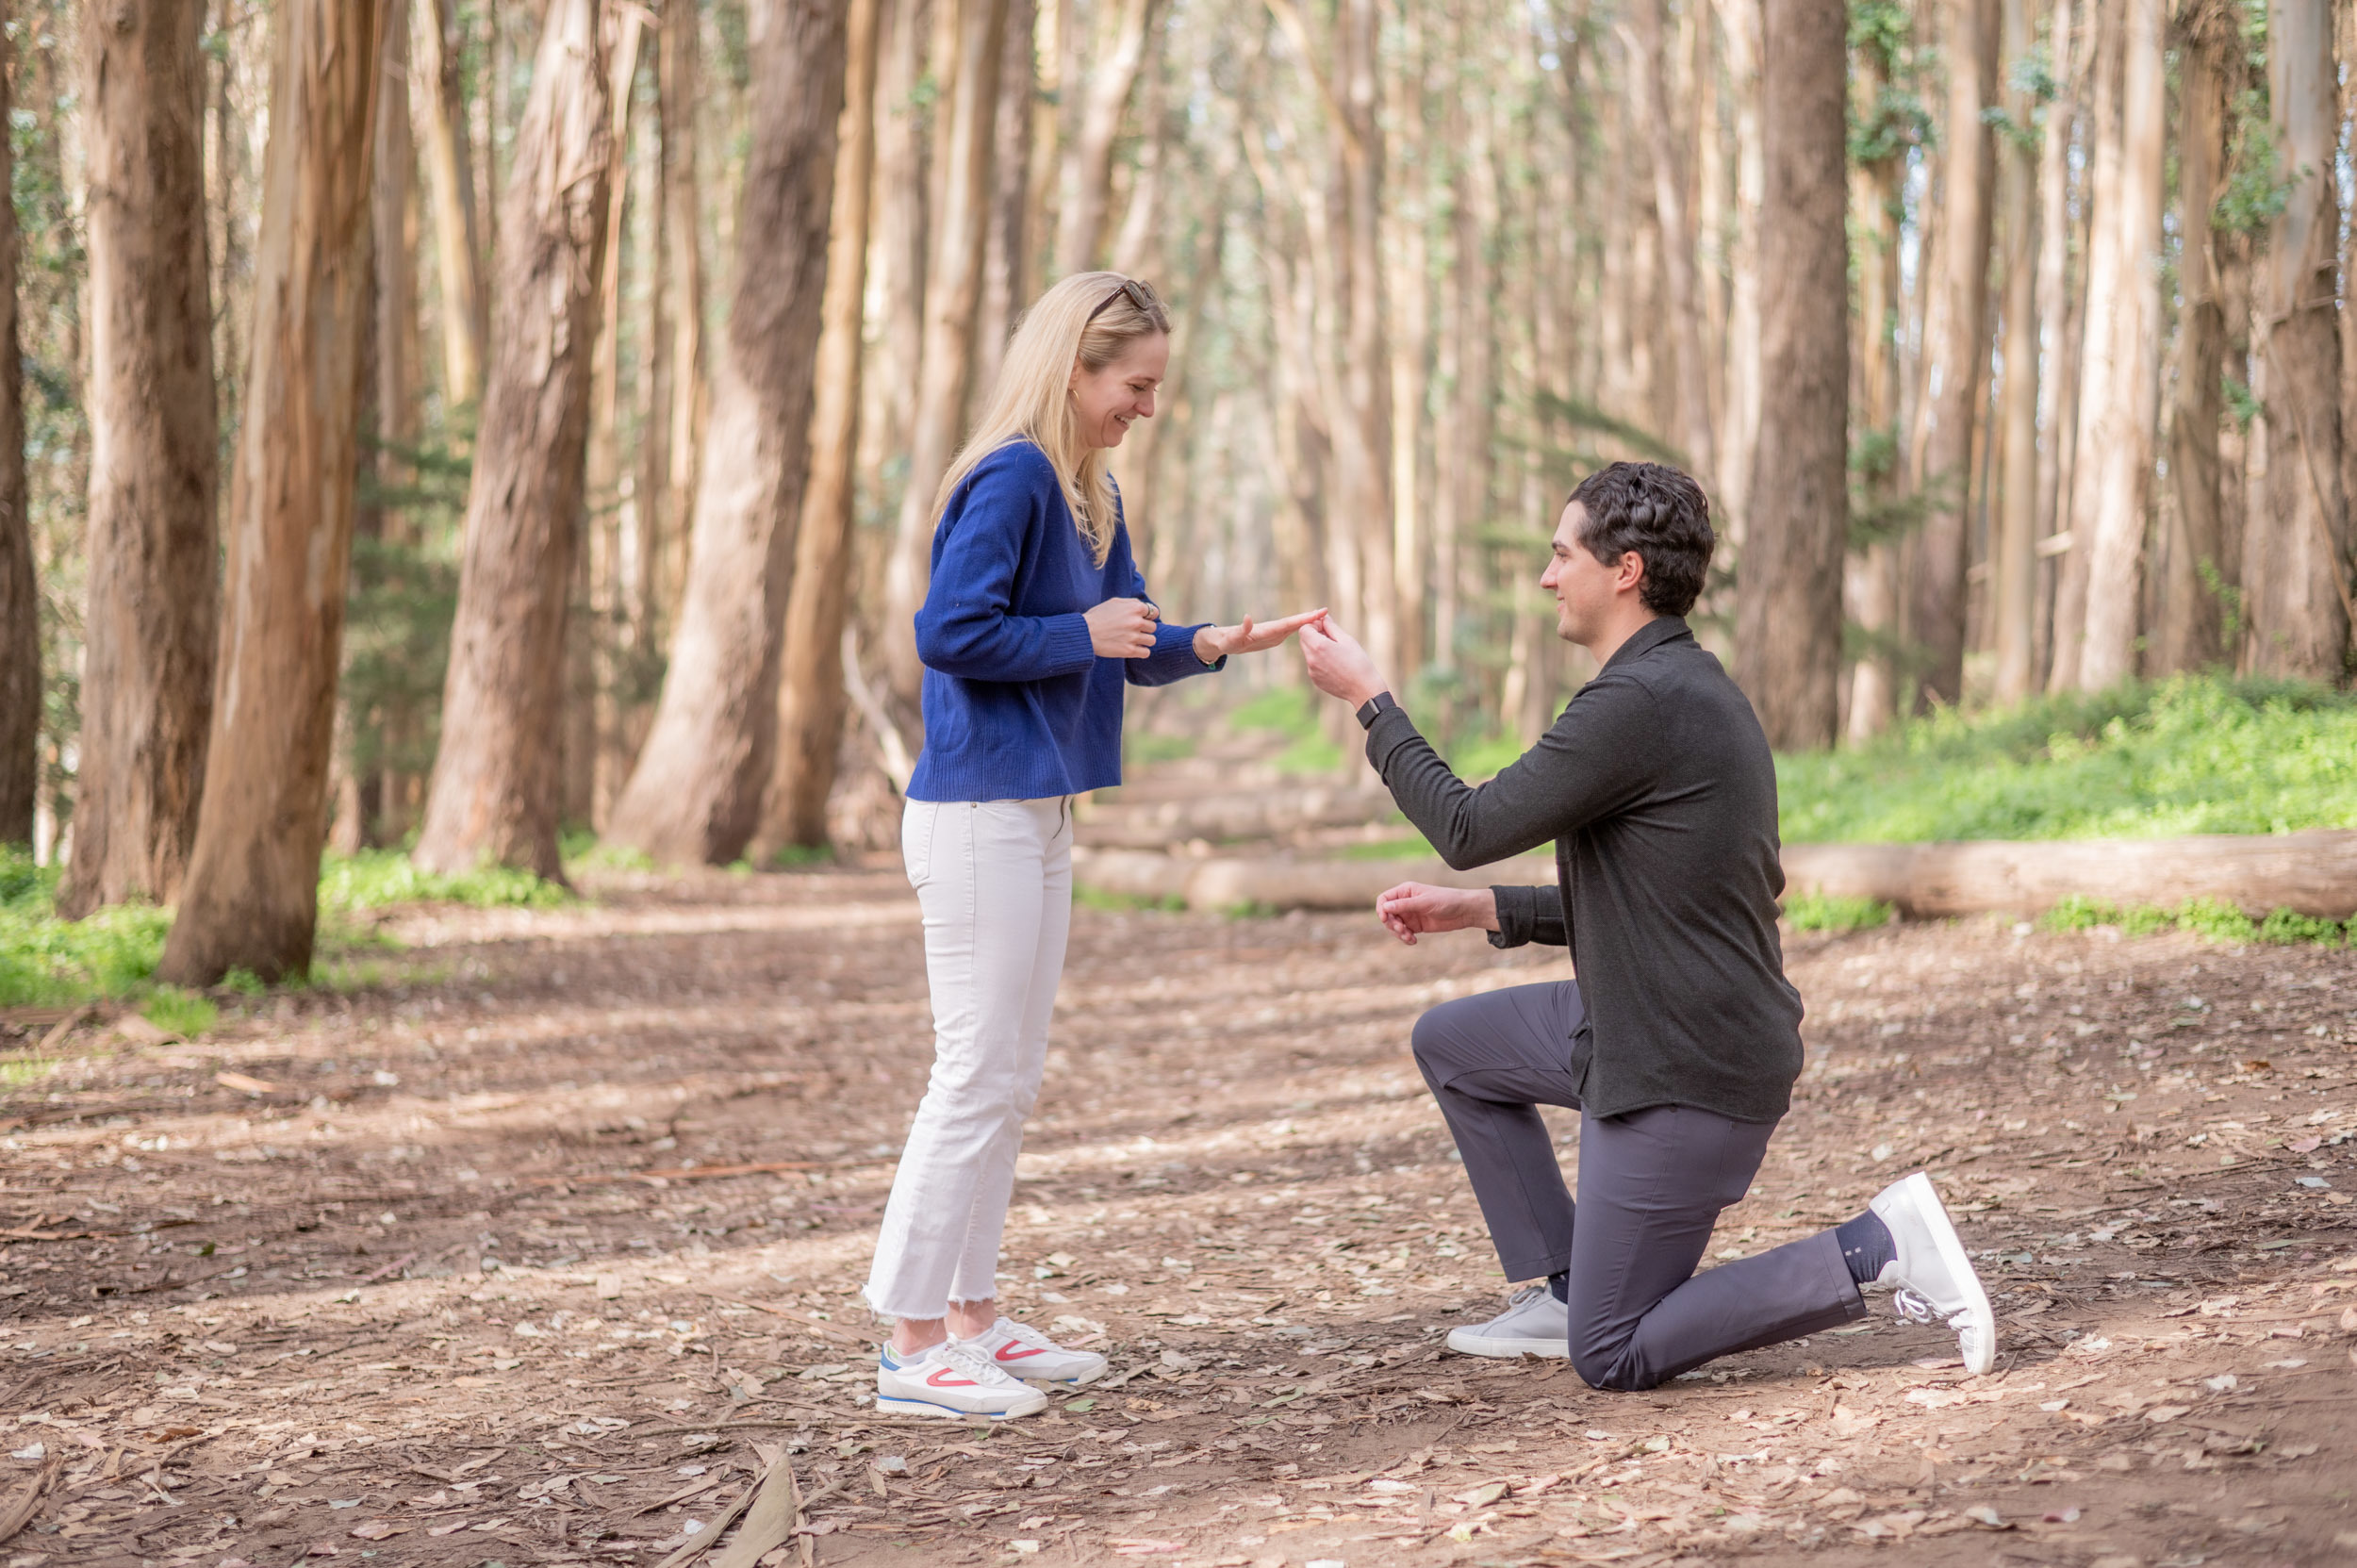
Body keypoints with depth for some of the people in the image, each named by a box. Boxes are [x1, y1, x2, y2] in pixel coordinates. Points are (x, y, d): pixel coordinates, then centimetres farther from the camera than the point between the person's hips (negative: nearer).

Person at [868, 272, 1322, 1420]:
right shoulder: (1010, 480, -15)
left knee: (1008, 1081, 13)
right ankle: (913, 1346, -1)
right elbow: (948, 633, -21)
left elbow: (1133, 645, 15)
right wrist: (1084, 635, -14)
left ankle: (971, 1317, 20)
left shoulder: (1088, 496, 14)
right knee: (975, 1079, -7)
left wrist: (1215, 644, -3)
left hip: (1038, 816, 10)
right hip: (979, 816, -10)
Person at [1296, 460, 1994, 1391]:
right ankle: (1559, 1291, 22)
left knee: (1612, 1360, -1)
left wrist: (1367, 699, -5)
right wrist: (1482, 911, 16)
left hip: (1686, 1076, -10)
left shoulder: (1641, 703, -21)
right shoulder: (1687, 687, 12)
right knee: (1450, 1044, 22)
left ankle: (1878, 1248, -6)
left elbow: (1470, 830, -16)